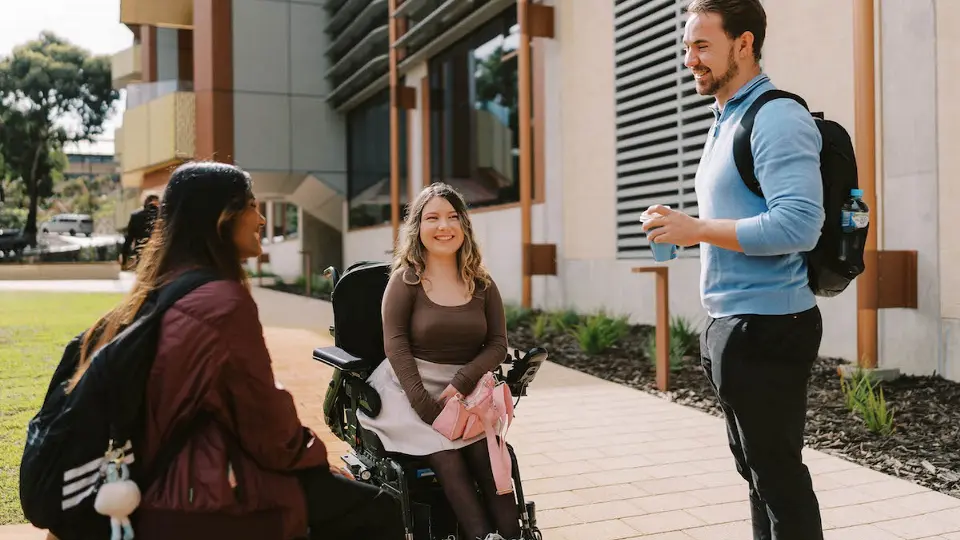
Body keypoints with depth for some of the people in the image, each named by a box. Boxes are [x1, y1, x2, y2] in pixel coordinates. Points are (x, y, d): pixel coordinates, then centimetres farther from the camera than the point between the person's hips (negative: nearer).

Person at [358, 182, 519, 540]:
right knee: (446, 455, -29)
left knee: (485, 452, -27)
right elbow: (396, 344, -8)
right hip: (411, 387, -2)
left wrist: (461, 383, -15)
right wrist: (426, 406, -20)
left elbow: (498, 345, 4)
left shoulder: (481, 284, 10)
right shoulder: (405, 280, 1)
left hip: (467, 387, 3)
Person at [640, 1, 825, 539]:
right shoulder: (726, 122, 16)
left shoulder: (777, 119, -15)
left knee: (778, 474, 1)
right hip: (733, 322, 10)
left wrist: (695, 228, -20)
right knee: (757, 470, 18)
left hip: (765, 327, -10)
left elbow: (798, 225, -25)